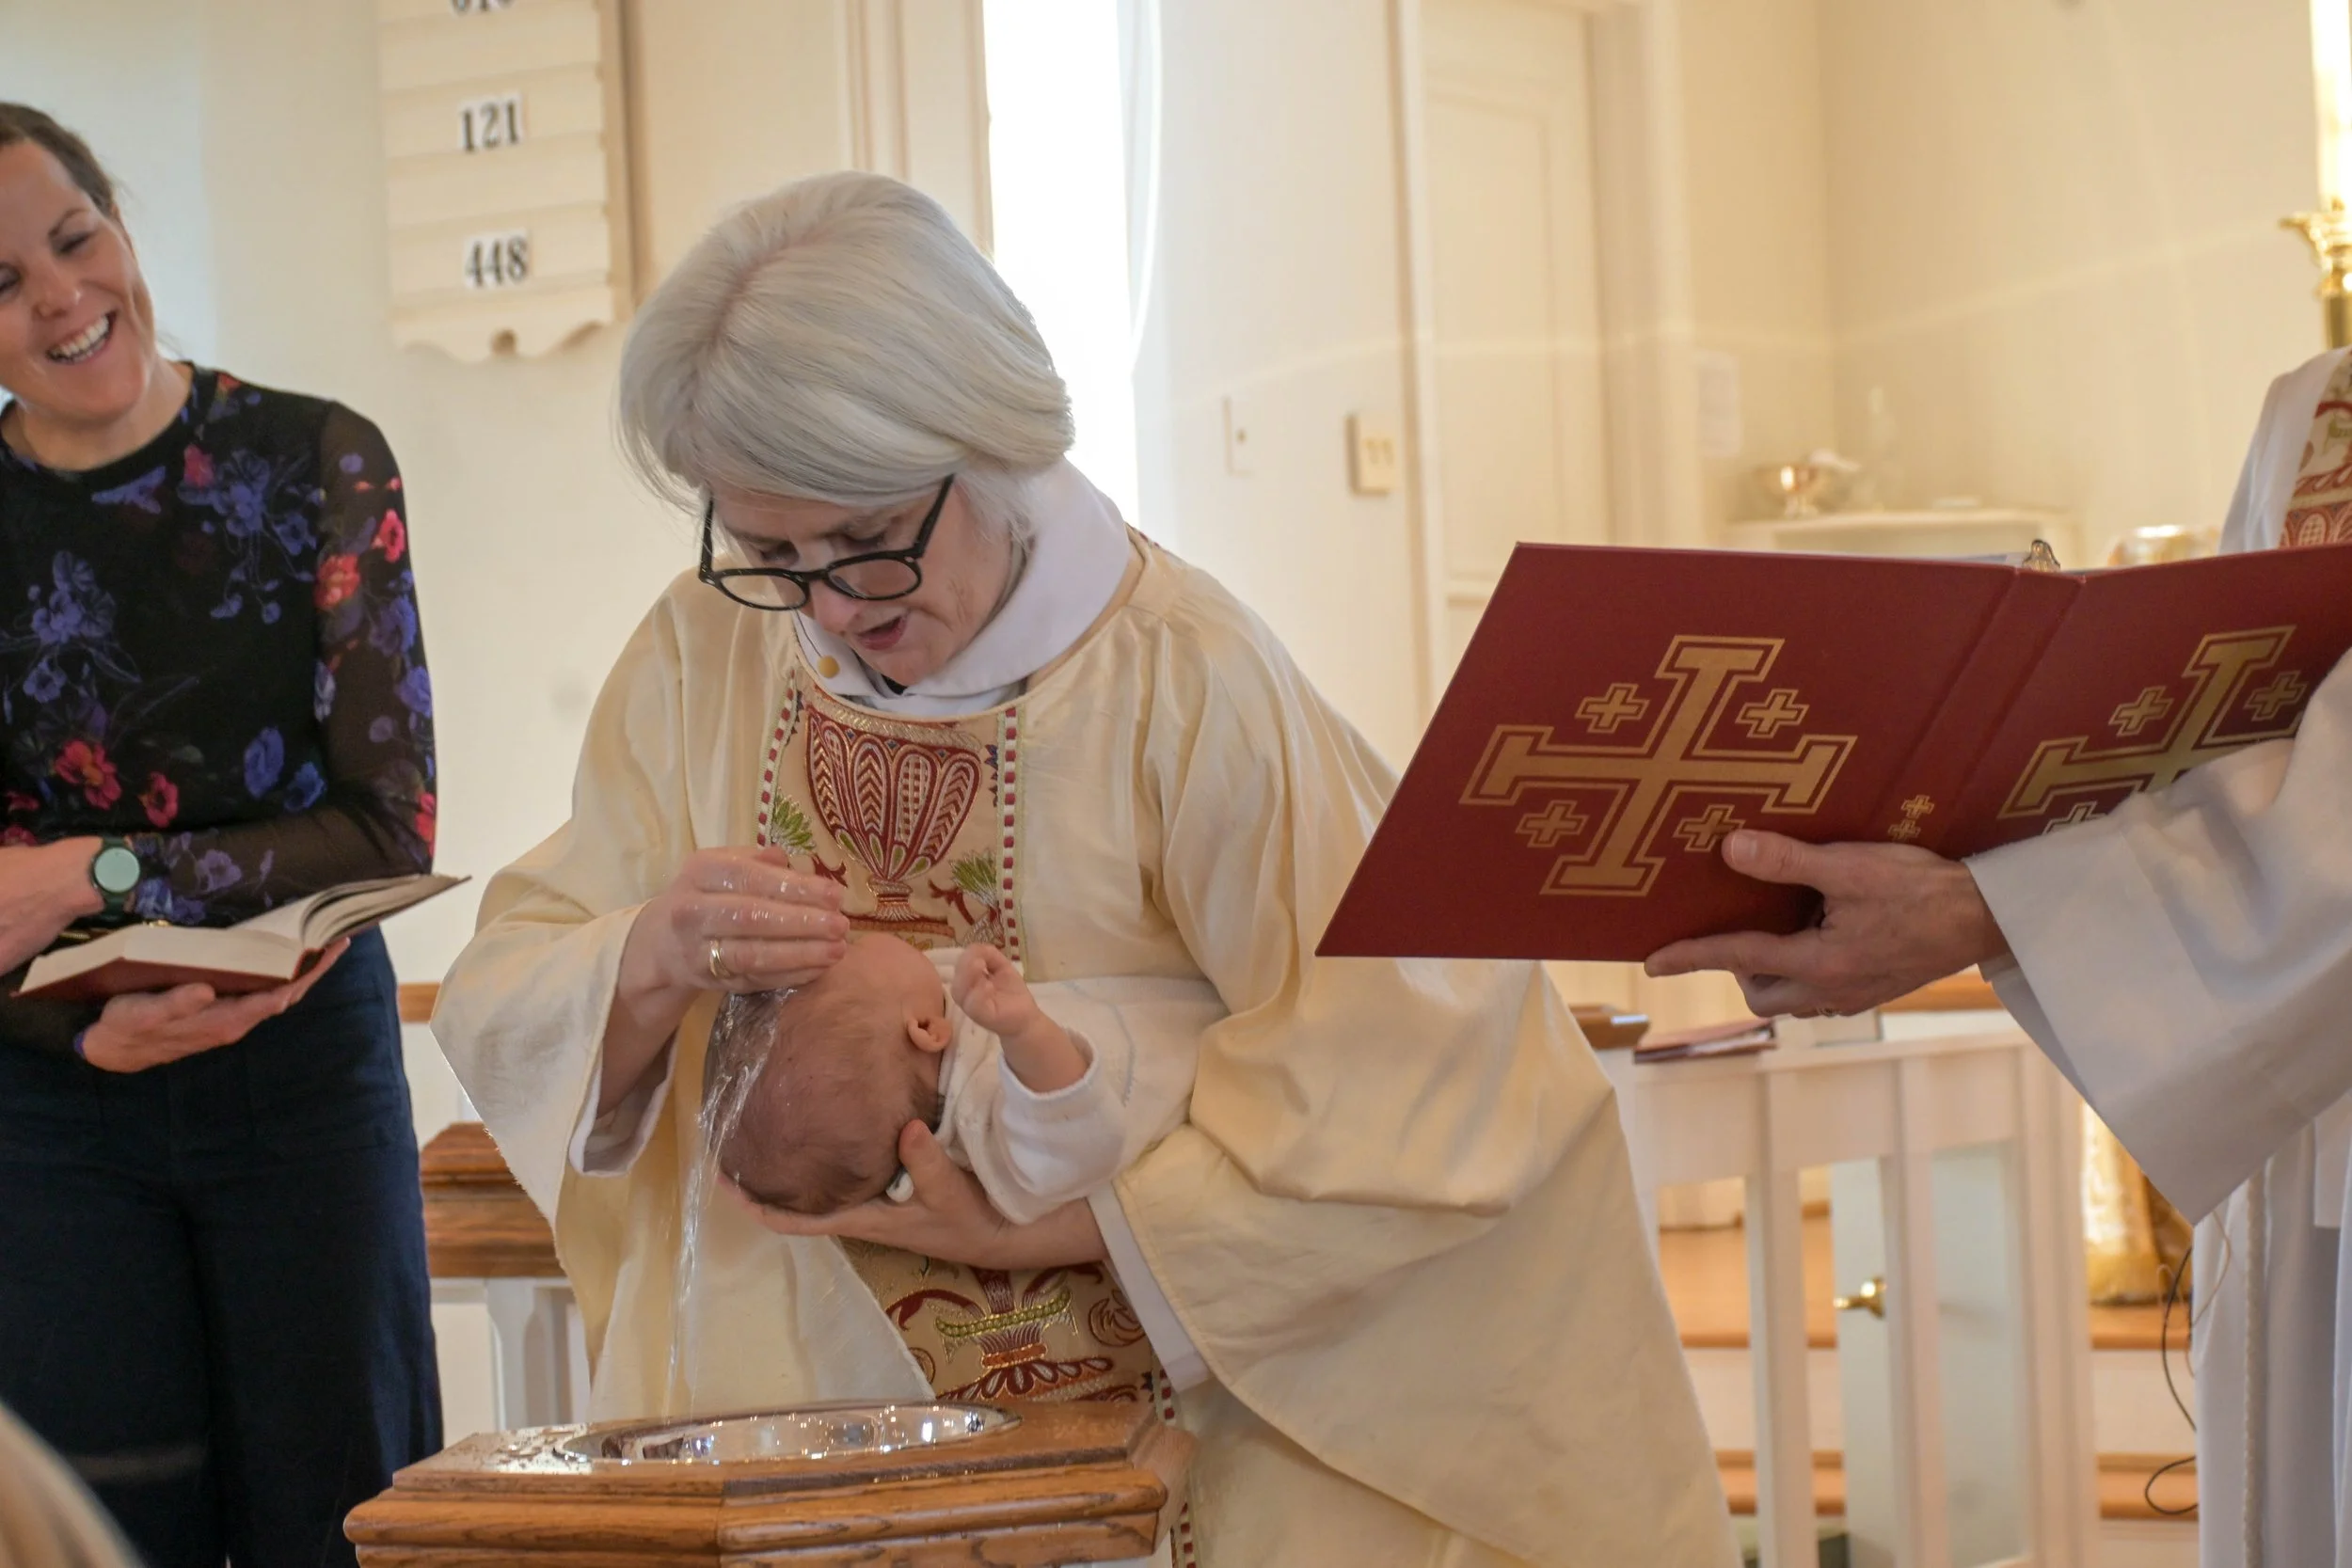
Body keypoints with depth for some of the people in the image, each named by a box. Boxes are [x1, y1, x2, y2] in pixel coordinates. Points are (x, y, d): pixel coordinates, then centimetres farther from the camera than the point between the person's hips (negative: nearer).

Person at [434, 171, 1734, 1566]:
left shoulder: (1185, 684, -12)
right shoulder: (705, 656, 3)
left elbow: (1411, 1085, -12)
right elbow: (499, 1020, 5)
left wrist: (1041, 1225, -17)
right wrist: (648, 965, -17)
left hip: (1156, 1422, -2)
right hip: (780, 1421, 2)